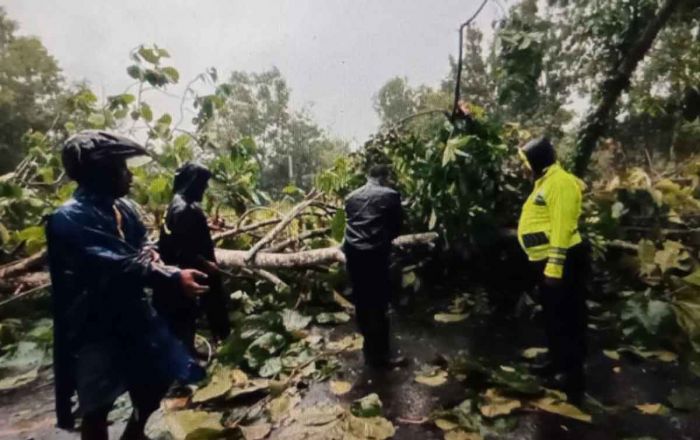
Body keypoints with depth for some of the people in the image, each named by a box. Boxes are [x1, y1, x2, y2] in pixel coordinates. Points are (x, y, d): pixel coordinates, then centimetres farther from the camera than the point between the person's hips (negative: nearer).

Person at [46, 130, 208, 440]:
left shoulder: (124, 207, 3)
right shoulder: (69, 218, -21)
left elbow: (142, 246, 15)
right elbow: (117, 264, -31)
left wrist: (149, 255, -8)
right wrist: (173, 278, -36)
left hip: (132, 312, 8)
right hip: (94, 325, -7)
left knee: (161, 374, 18)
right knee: (98, 405, 8)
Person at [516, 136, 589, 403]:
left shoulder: (560, 182, -16)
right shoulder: (545, 182, 17)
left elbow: (562, 225, -24)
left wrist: (555, 263, -26)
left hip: (561, 261, -11)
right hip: (548, 260, 11)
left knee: (567, 318, -2)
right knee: (552, 316, 20)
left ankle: (573, 374, 9)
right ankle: (558, 362, 34)